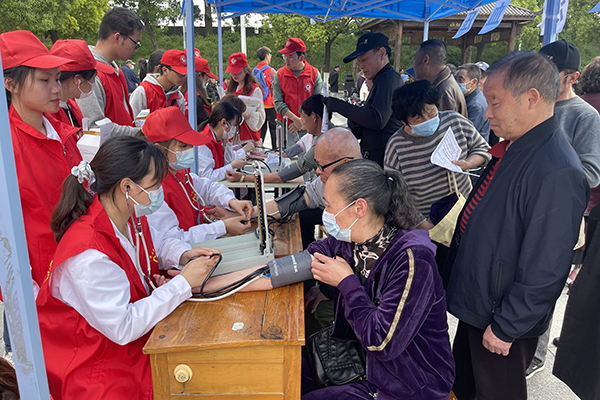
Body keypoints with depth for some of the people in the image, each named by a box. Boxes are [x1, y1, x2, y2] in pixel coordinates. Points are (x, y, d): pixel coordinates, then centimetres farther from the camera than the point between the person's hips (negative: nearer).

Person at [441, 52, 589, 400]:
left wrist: (505, 328, -19)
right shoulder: (512, 147, 1)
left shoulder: (557, 173, -29)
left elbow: (544, 271, -27)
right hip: (475, 305, 8)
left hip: (502, 320, -8)